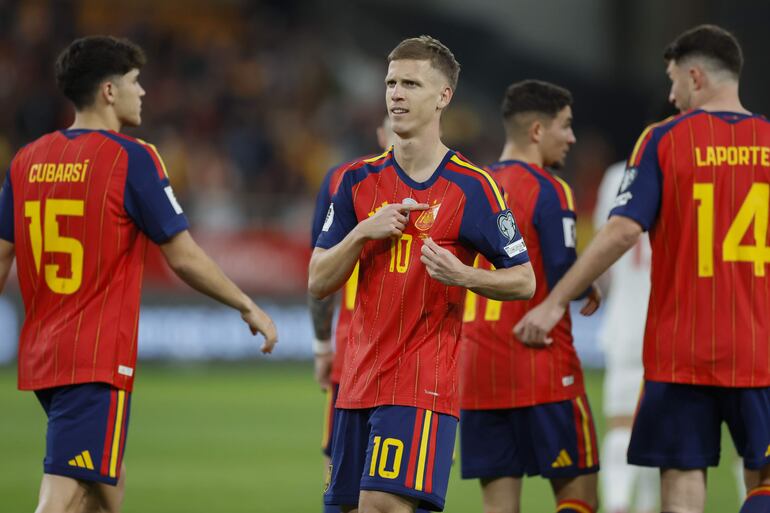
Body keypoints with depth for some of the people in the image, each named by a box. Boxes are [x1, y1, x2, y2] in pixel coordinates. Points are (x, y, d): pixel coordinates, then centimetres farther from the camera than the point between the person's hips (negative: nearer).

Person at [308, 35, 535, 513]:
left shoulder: (472, 186, -4)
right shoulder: (360, 181, 10)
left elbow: (524, 281, 0)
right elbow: (318, 283, 8)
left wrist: (463, 275, -18)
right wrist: (363, 232, -9)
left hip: (424, 382, -6)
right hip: (360, 382, 6)